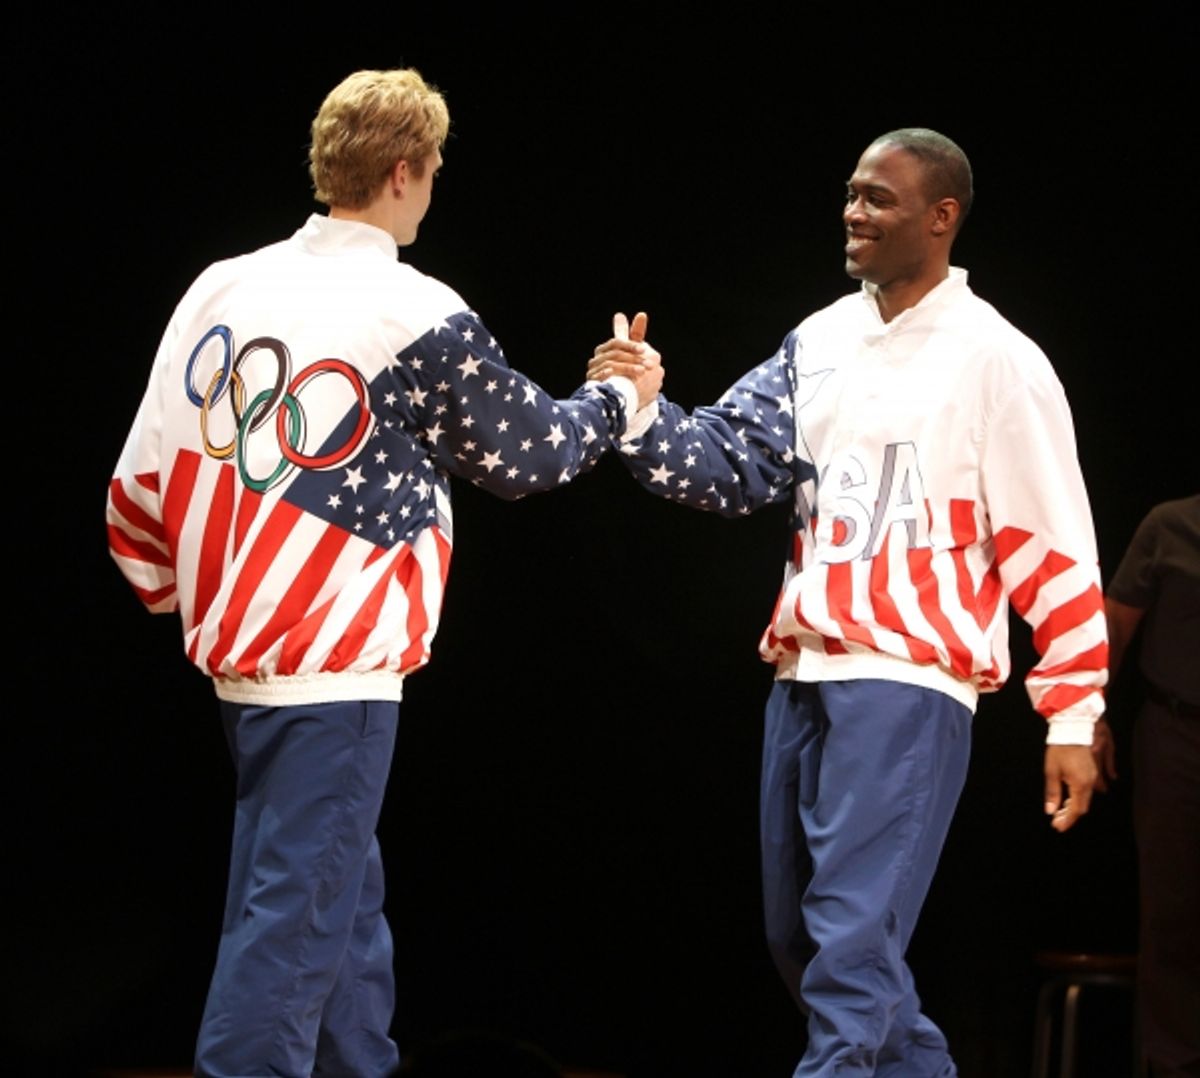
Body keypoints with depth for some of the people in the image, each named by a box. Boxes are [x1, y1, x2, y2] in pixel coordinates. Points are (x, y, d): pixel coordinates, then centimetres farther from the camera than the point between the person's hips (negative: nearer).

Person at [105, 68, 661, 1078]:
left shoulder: (223, 290, 5)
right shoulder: (417, 318, -11)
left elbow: (140, 488, 5)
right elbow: (528, 453, 4)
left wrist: (186, 599, 21)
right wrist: (617, 402, 22)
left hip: (240, 647, 7)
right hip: (337, 665, -7)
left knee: (342, 896, 18)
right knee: (293, 915, -4)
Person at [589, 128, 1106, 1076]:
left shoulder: (995, 360, -8)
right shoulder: (820, 341, 10)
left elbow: (1054, 546, -7)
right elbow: (733, 466, 6)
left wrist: (1073, 718, -9)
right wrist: (639, 413, -14)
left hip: (908, 682, -7)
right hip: (806, 675, 8)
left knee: (853, 944, -14)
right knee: (802, 937, 14)